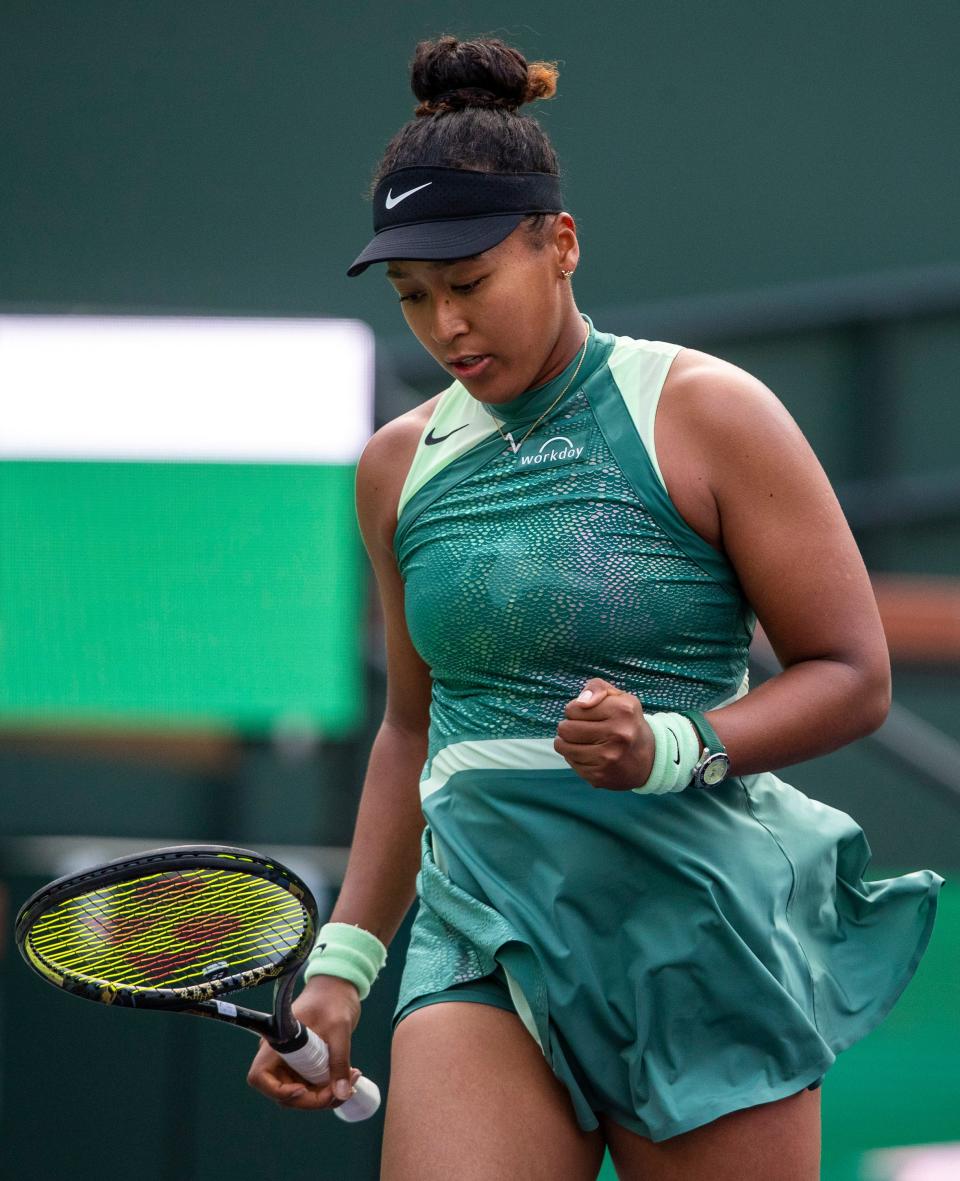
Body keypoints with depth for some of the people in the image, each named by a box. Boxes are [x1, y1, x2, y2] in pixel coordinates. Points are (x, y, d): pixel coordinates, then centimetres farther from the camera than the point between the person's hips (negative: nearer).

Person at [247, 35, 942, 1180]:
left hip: (704, 939, -3)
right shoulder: (399, 465, 12)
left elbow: (853, 677, -3)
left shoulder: (705, 413, -2)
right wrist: (344, 962, 16)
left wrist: (668, 747, -19)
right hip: (484, 935, 3)